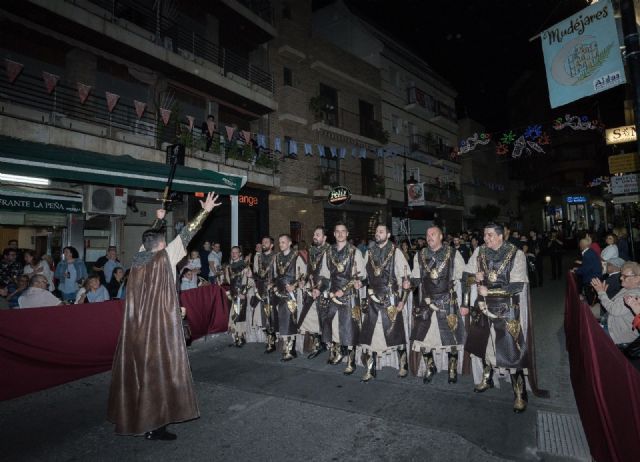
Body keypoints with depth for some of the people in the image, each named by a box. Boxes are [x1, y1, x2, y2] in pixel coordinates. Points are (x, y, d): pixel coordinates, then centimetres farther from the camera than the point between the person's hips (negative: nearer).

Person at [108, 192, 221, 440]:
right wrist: (205, 211, -2)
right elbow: (185, 235, -9)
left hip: (138, 326, 7)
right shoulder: (164, 257, -13)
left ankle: (132, 416, 31)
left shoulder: (138, 257, 3)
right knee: (159, 371, 2)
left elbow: (149, 236, 21)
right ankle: (153, 425, 9)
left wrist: (159, 219, 35)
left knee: (139, 369, 17)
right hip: (160, 325, -7)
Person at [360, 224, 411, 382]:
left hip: (391, 299, -3)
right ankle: (370, 370, 16)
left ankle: (402, 365, 28)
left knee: (395, 332, 6)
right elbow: (364, 275, 16)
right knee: (369, 333, 3)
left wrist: (402, 300, -9)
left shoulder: (396, 252, -5)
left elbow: (405, 277, -5)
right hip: (372, 299, 4)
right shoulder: (369, 252, 8)